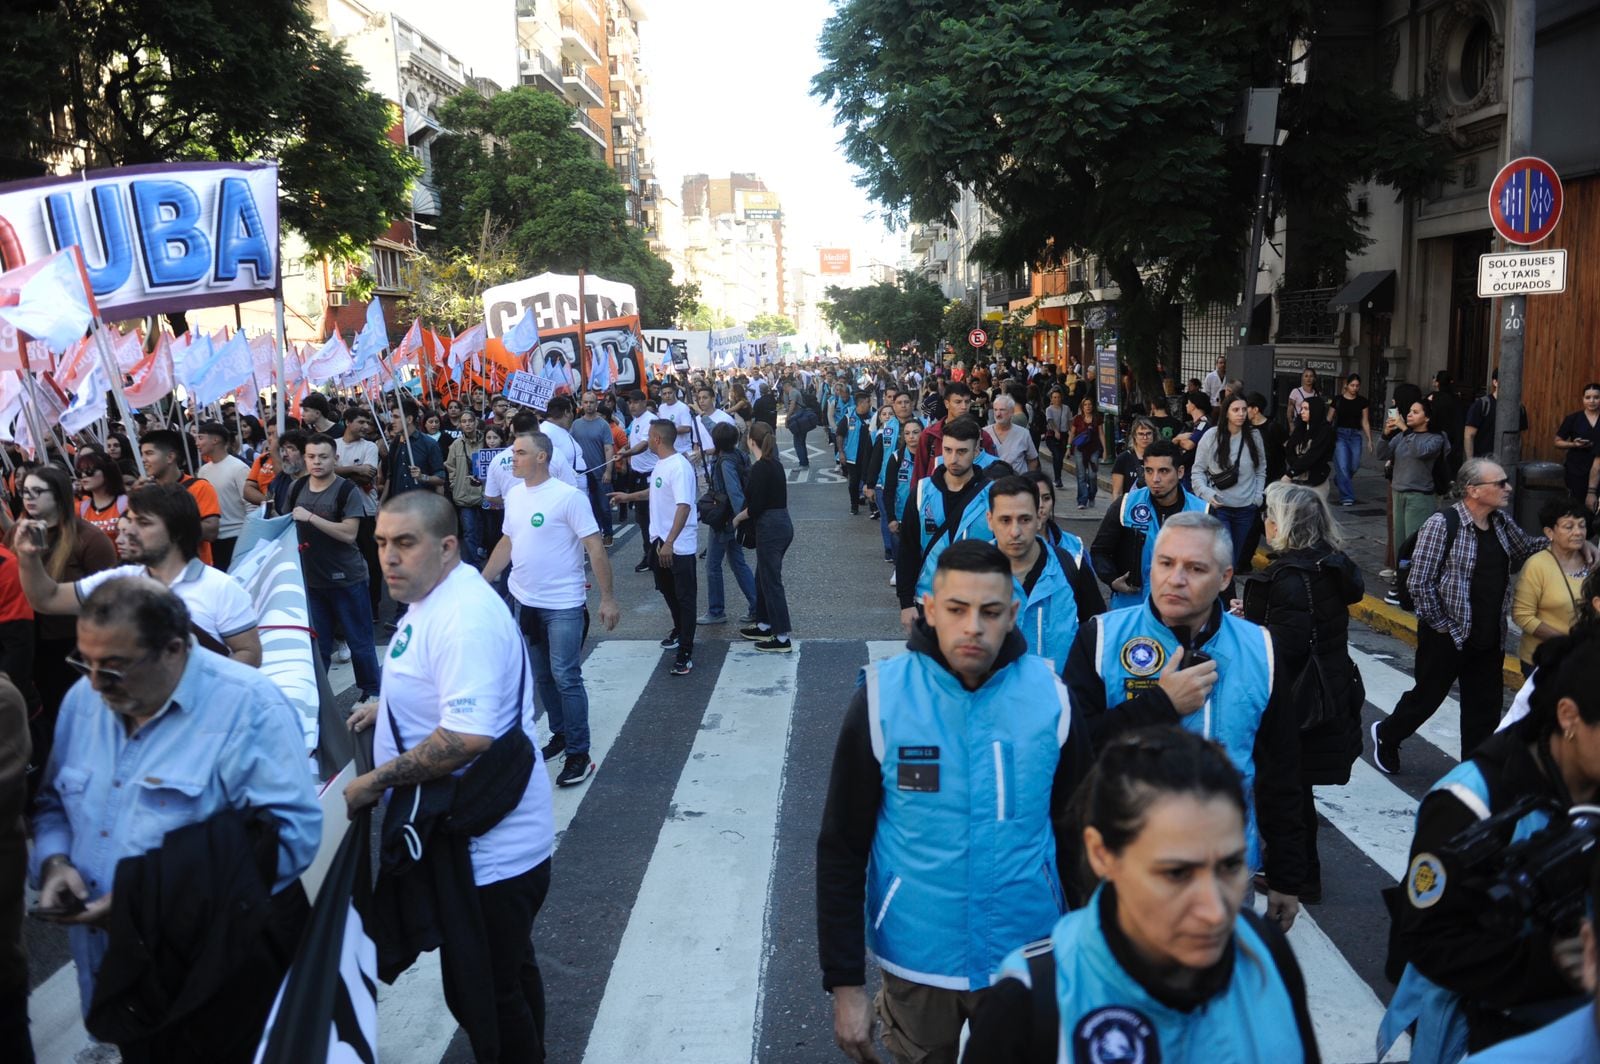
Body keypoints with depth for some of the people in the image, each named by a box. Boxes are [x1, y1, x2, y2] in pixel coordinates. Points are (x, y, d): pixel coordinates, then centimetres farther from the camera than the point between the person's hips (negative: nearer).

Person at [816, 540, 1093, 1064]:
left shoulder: (1050, 698, -10)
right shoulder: (881, 698, -14)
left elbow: (1075, 835, 3)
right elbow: (841, 851, -7)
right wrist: (845, 981, -7)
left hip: (1029, 960, 1)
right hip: (916, 960, -1)